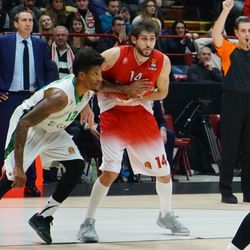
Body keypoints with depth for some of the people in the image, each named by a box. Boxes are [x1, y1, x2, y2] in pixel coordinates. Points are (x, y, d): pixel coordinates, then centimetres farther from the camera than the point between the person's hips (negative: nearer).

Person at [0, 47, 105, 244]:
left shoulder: (88, 89, -14)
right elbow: (24, 124, -40)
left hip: (52, 130, 8)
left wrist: (86, 107, 7)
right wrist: (18, 166, -42)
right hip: (27, 124, -8)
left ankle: (43, 217, 1)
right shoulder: (60, 96, -38)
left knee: (77, 166, -6)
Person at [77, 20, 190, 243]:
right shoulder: (115, 55, -20)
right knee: (110, 172, -17)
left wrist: (137, 98, -15)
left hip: (141, 114, 4)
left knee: (164, 171, 9)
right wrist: (125, 90, -19)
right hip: (113, 114, -4)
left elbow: (162, 92, 4)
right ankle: (88, 223, -7)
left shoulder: (162, 61, -11)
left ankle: (166, 216, 33)